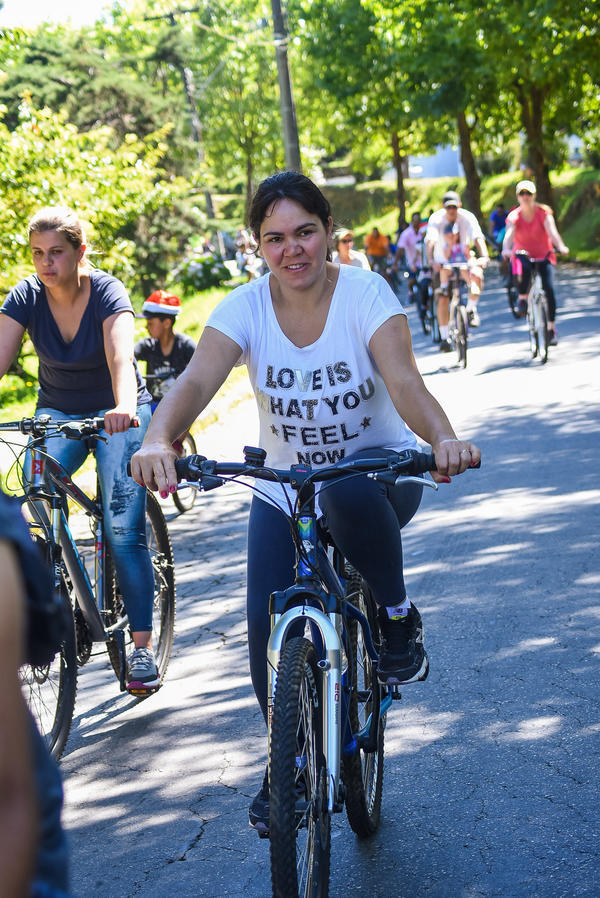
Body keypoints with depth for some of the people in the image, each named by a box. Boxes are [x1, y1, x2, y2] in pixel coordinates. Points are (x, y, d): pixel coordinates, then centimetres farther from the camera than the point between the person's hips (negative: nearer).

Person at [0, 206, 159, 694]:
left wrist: (123, 407, -58)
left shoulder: (107, 292, -21)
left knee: (124, 528, -15)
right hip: (58, 412, 3)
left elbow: (120, 356, -38)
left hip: (117, 414, -3)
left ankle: (143, 647, -8)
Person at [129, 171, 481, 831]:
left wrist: (443, 439, -52)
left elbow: (405, 384, -30)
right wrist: (157, 441, -49)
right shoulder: (245, 308, -12)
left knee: (349, 494, -39)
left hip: (378, 474, -3)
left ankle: (398, 620, -12)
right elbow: (196, 381, -28)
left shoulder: (365, 294, -17)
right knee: (267, 626, -10)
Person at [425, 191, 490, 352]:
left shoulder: (467, 217, -19)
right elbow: (431, 240, -35)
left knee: (477, 275, -32)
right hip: (443, 262, 0)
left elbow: (478, 237, -34)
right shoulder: (436, 219, -20)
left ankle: (471, 309, -9)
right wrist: (431, 260, -54)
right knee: (443, 299, -9)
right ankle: (444, 338, 2)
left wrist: (484, 256, -52)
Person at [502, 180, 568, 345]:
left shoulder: (544, 213, -8)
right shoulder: (514, 216, -7)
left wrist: (561, 247, -42)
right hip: (523, 255, -1)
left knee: (549, 288, -17)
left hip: (544, 256, 1)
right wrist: (506, 249, -45)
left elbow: (552, 231, -23)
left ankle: (551, 327, -3)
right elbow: (509, 234, -24)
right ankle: (522, 299, -13)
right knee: (525, 268, -38)